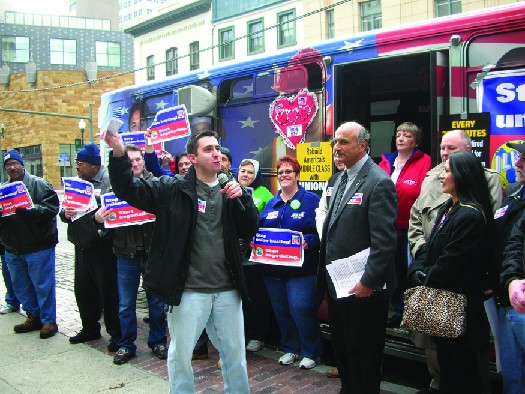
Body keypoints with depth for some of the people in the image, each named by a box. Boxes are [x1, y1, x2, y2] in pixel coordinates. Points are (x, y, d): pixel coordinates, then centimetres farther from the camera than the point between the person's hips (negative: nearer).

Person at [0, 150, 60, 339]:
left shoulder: (38, 184, -6)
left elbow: (52, 208, -16)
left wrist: (29, 210, -27)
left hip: (38, 247, -7)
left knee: (43, 285, 1)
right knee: (20, 286, 16)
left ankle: (49, 321, 14)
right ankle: (33, 317, 32)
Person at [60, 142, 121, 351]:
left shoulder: (109, 182, -13)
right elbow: (64, 211, 14)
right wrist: (65, 213, -7)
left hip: (102, 246, -8)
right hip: (81, 246, 8)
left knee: (108, 291, 1)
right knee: (83, 290, 17)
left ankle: (116, 333, 15)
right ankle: (90, 328, 35)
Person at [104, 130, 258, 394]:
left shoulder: (229, 193, 8)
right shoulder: (174, 189, -3)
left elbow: (250, 231, 3)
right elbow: (127, 189, -8)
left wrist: (242, 198, -11)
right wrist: (118, 153, -23)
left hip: (227, 290, 4)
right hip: (189, 290, -3)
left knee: (235, 351, 16)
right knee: (181, 354, 10)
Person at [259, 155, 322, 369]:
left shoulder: (311, 200, -2)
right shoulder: (271, 204, 15)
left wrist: (308, 241, -26)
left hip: (301, 268, -6)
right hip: (273, 268, 6)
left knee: (300, 309, -10)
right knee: (281, 310, 11)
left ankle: (310, 352, 10)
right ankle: (290, 349, 29)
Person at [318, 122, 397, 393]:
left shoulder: (379, 182, -16)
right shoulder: (340, 179, 12)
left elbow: (384, 240, -20)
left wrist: (369, 282, -21)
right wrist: (325, 274, 13)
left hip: (363, 289, -9)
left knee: (363, 358, 7)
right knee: (341, 349, 21)